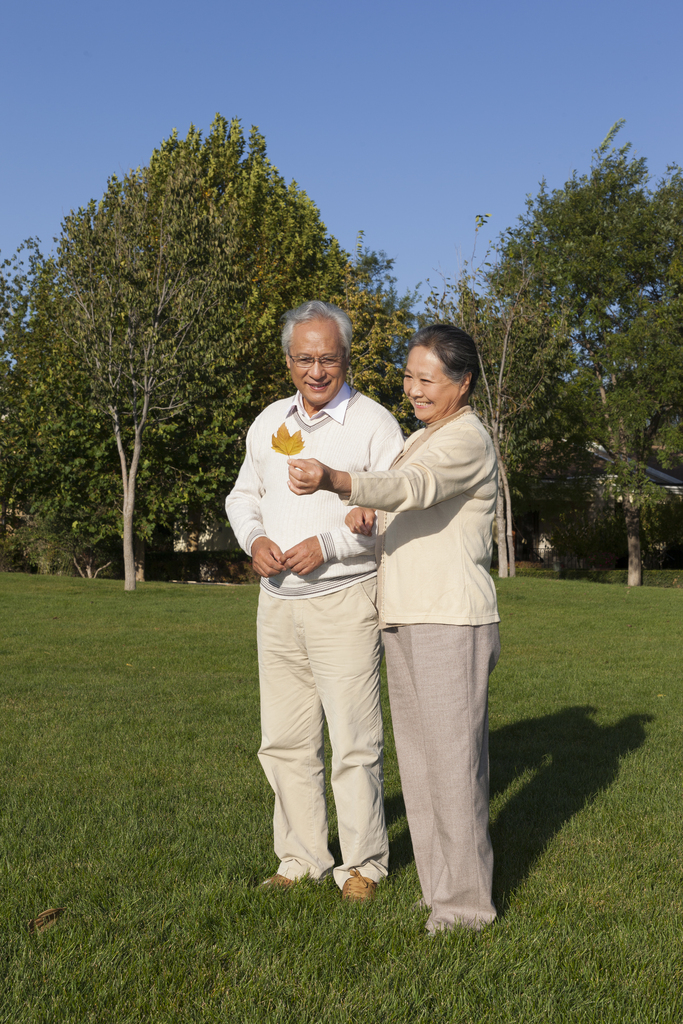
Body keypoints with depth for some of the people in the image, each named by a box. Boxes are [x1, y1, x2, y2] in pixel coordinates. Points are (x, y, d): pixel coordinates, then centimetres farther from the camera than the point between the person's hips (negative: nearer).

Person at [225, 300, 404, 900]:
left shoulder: (374, 423, -5)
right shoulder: (269, 423, 13)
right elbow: (244, 496, 21)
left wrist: (327, 544, -18)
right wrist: (254, 539, 0)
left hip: (345, 601, -5)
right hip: (278, 602, 6)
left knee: (355, 743, -1)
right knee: (285, 741, 10)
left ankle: (363, 866, 15)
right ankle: (302, 860, 24)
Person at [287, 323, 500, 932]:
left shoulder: (467, 439, -10)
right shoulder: (421, 439, 21)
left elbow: (412, 488, -28)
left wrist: (334, 480, -45)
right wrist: (362, 506, 0)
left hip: (452, 620, -9)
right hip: (406, 618, 9)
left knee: (452, 758, -5)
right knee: (420, 757, 13)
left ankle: (466, 901, 6)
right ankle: (441, 883, 25)